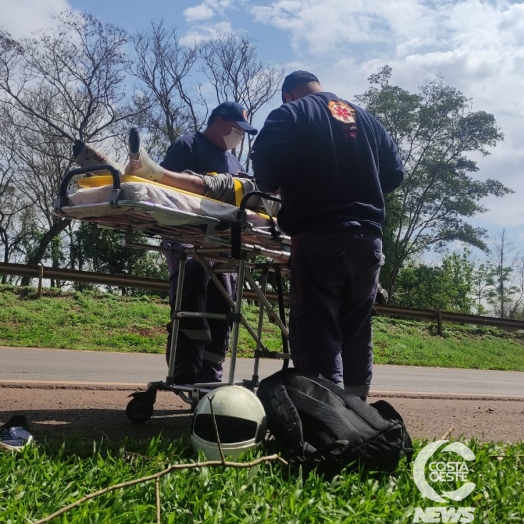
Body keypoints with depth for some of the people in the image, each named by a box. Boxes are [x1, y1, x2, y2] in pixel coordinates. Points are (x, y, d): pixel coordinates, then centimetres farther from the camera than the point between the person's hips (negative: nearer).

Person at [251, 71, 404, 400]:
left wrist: (282, 187, 11)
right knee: (358, 337, 12)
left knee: (318, 336, -4)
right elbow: (395, 173, 17)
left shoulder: (290, 115, 3)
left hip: (319, 239, -5)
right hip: (368, 238, 6)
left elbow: (265, 172, -10)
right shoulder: (366, 118, 19)